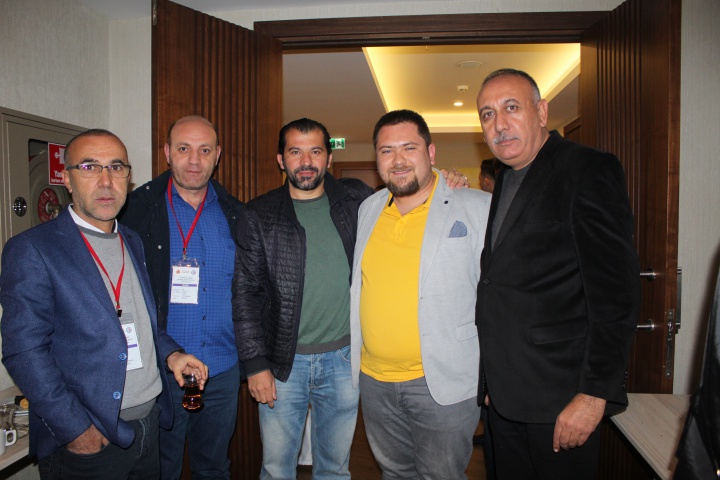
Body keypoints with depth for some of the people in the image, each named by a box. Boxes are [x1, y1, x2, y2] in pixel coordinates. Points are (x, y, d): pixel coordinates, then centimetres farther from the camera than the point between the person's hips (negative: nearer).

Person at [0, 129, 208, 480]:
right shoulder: (31, 250, -12)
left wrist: (169, 353, -2)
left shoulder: (133, 242, 8)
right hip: (88, 439, -6)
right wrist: (76, 430, -17)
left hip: (150, 424, 6)